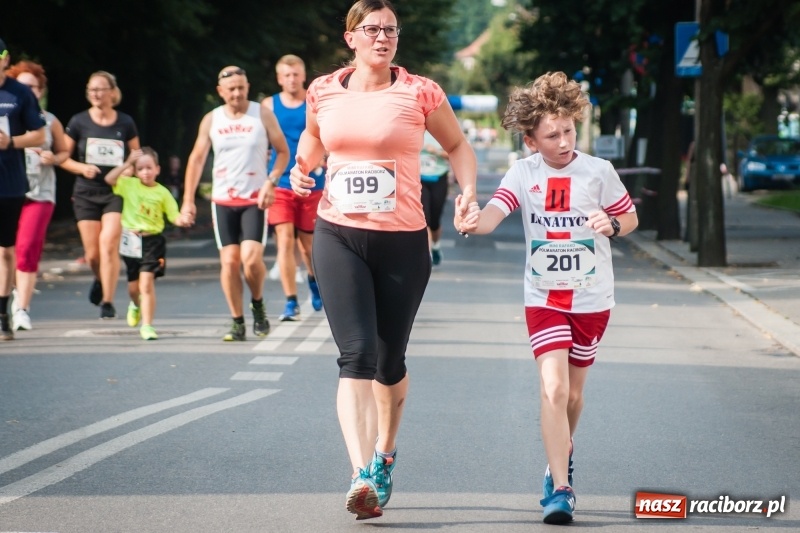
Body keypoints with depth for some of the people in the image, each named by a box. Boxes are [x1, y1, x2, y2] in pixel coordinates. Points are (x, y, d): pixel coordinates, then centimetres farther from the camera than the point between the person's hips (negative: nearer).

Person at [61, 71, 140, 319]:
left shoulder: (125, 123, 2)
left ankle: (107, 301, -12)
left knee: (109, 244, -18)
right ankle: (100, 280, 38)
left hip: (116, 192, -1)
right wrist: (81, 167, -13)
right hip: (86, 193, 1)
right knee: (92, 254, 4)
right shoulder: (79, 122, 1)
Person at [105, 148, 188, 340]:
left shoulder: (162, 192, -1)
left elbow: (174, 216, 0)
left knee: (146, 284, -13)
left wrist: (182, 220, -22)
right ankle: (136, 305, 50)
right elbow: (109, 179, -15)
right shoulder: (129, 185, 0)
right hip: (131, 239, 2)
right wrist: (127, 164, -22)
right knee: (133, 286, 15)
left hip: (152, 240, -2)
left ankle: (147, 325, -8)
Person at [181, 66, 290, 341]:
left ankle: (258, 304, 11)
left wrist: (271, 182, -11)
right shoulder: (211, 120, 5)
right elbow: (197, 158, 9)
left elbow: (283, 151, 4)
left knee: (251, 257, -16)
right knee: (229, 261, -1)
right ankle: (237, 322, 8)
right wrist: (188, 200, 3)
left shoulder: (262, 115, 0)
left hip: (255, 200, -2)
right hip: (223, 201, 2)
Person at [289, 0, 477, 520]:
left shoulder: (420, 92, -3)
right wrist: (302, 166, 5)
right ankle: (362, 476, -23)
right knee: (357, 355, -15)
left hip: (403, 242, 0)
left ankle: (386, 455, 36)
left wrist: (469, 190, -6)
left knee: (390, 360, 11)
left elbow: (458, 146, 11)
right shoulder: (323, 91, 4)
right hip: (339, 238, 0)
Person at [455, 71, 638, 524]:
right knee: (554, 388, -16)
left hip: (591, 299, 1)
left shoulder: (598, 171, -8)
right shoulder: (524, 173, -9)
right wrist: (473, 222, -47)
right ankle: (560, 489, -15)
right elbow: (494, 214, -24)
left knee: (572, 393, 13)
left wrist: (612, 224, -18)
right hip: (544, 297, -1)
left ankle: (562, 455, 43)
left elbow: (631, 218, 5)